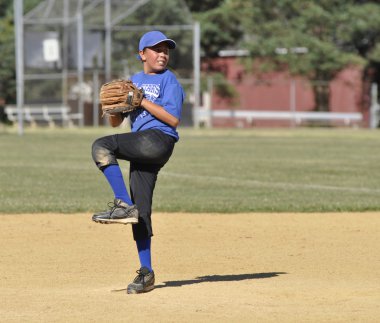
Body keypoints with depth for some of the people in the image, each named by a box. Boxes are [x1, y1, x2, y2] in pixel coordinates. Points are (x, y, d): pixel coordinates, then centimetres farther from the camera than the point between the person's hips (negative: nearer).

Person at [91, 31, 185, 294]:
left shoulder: (169, 80, 4)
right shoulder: (134, 81, 23)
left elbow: (173, 119, -8)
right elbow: (115, 122, 22)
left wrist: (142, 101, -10)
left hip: (159, 139, -7)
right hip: (142, 149, 7)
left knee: (102, 147, -23)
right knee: (140, 212, 2)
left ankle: (123, 205, -23)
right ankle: (146, 273, 4)